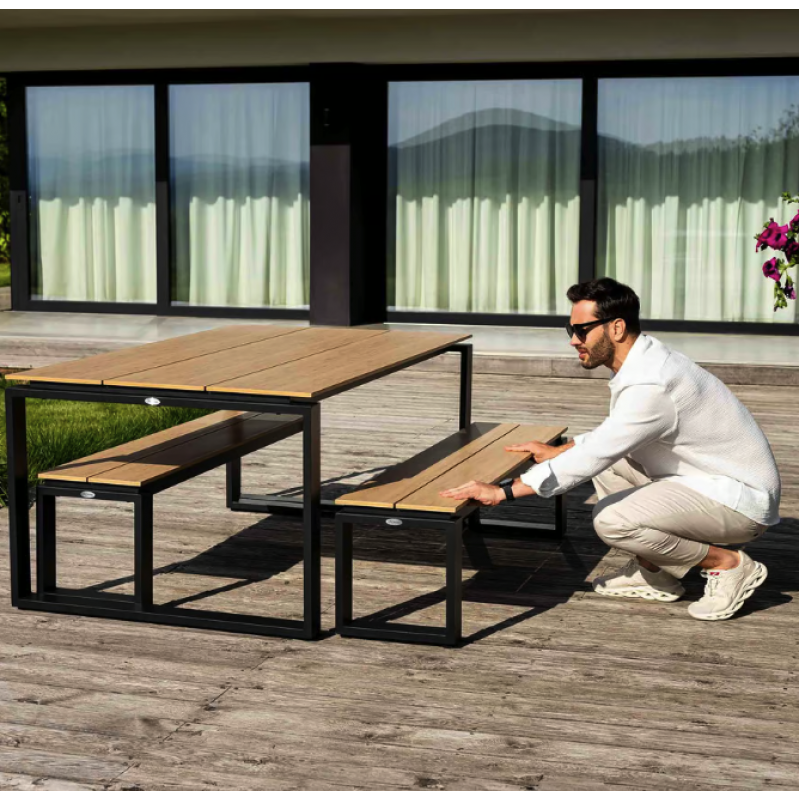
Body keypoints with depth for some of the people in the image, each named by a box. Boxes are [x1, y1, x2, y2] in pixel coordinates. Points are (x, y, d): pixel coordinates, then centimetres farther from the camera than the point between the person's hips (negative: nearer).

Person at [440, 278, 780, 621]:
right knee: (607, 455, 11)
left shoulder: (650, 386, -27)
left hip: (741, 502, -10)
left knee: (611, 519, -24)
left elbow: (592, 456, -29)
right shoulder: (643, 359, 4)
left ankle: (727, 564, -6)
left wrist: (504, 490, -26)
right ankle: (652, 573, 14)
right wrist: (557, 451, 22)